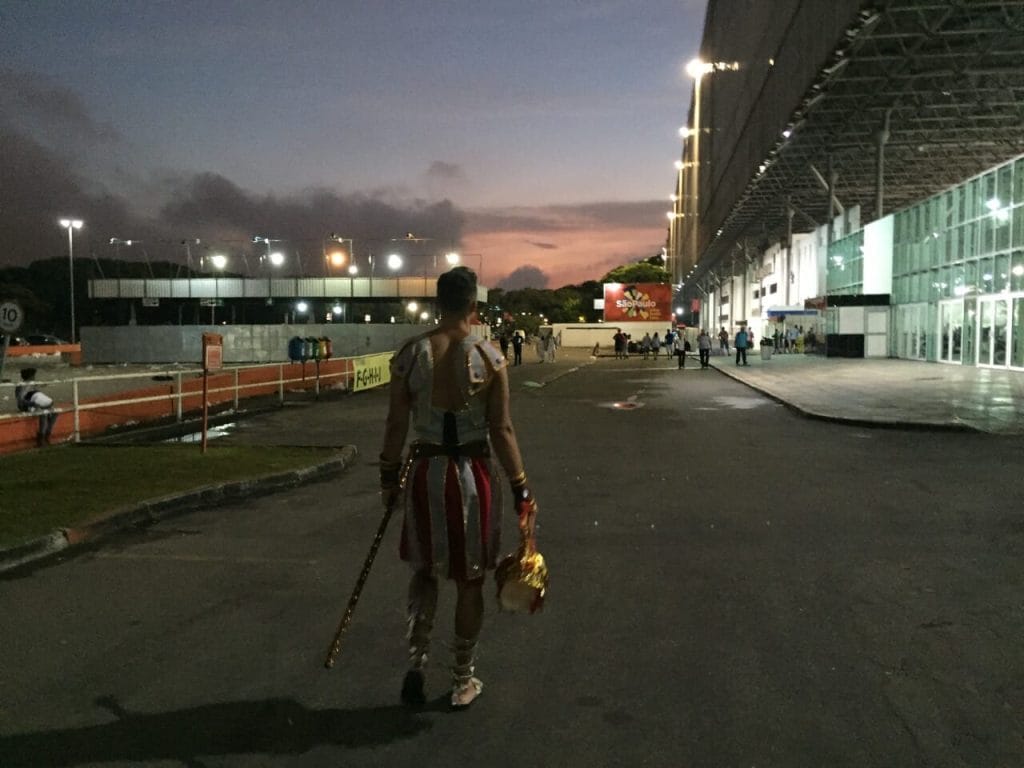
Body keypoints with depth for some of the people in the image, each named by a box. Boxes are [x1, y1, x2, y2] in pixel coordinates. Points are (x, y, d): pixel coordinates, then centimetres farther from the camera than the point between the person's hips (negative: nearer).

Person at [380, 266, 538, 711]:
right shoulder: (489, 359, -11)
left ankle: (416, 661, 11)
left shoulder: (409, 355, -5)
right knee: (469, 580, 13)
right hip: (472, 475, -1)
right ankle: (462, 682, 25)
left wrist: (389, 476, 12)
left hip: (425, 472, 2)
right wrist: (522, 494, -4)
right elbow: (502, 431, -10)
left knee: (425, 569, 23)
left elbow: (397, 425, -1)